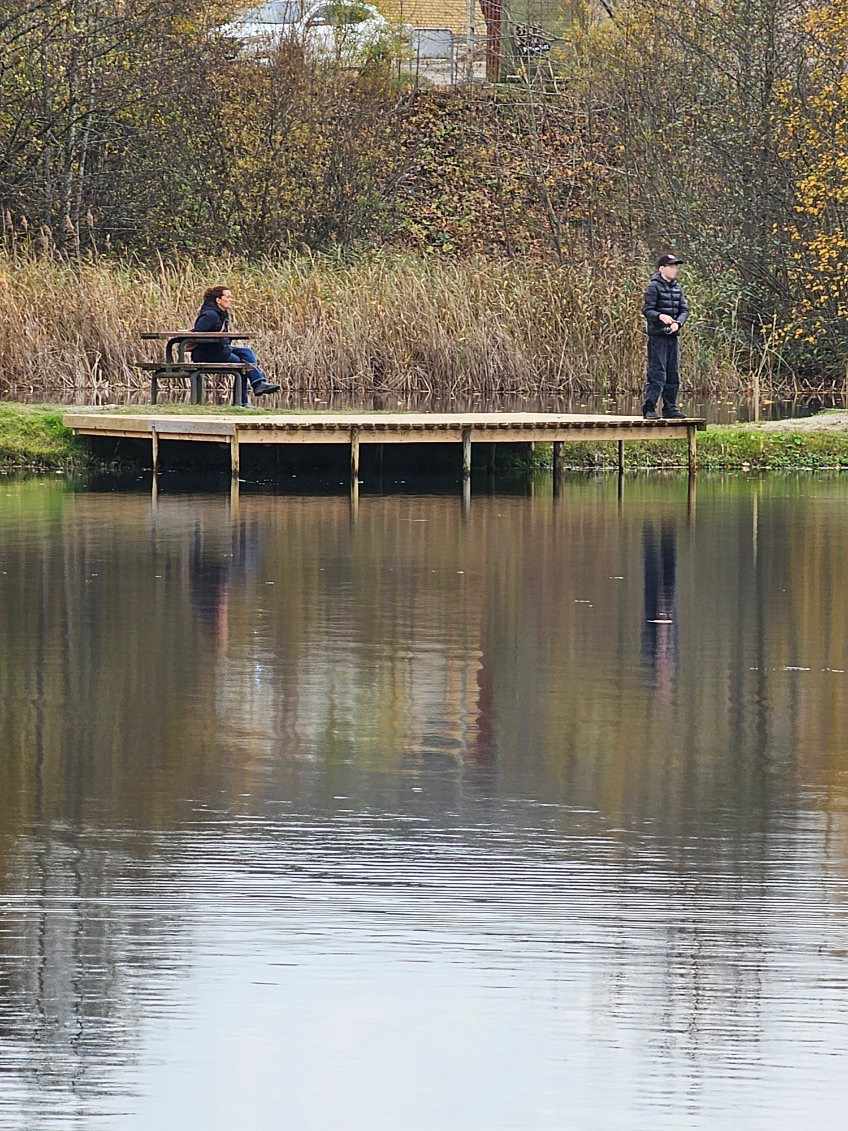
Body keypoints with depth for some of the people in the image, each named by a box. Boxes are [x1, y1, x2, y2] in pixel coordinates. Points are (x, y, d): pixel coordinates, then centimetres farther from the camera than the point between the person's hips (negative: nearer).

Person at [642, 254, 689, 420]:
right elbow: (647, 310, -12)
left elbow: (685, 310, 9)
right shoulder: (654, 287, -6)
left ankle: (670, 408, 16)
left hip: (673, 336, 7)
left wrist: (677, 322, -11)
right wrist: (660, 316, -31)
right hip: (657, 336, -7)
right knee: (657, 373, -10)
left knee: (673, 374, 9)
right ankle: (649, 409, -9)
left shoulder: (677, 288, 12)